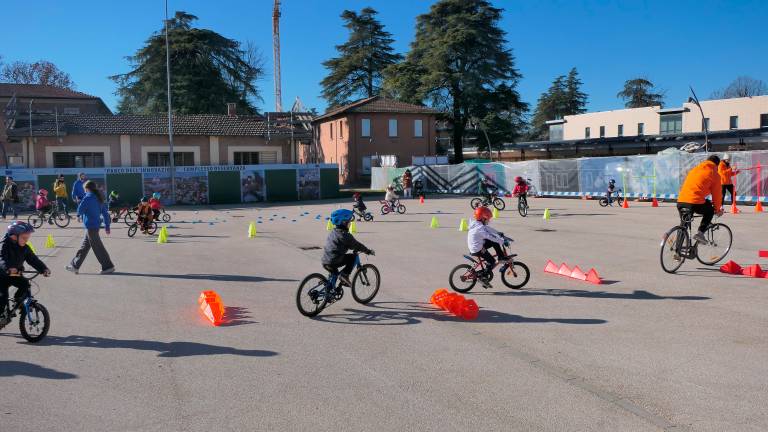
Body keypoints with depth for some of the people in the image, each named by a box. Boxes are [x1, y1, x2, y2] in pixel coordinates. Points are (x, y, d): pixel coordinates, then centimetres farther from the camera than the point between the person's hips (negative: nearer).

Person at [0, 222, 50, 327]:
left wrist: (44, 269, -27)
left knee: (25, 285, -17)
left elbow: (34, 260, -10)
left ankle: (17, 303, 7)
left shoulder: (25, 248, -3)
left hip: (15, 274, 5)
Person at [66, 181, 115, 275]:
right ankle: (75, 266, 24)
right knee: (84, 246, 15)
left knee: (97, 247, -4)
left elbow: (80, 210, -14)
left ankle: (108, 266, -2)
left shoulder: (88, 197, -13)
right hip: (96, 224, 9)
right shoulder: (98, 198, 11)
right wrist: (107, 226, 15)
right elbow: (105, 212, 12)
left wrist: (79, 214, 10)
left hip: (90, 226, -9)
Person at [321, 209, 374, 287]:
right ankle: (344, 275, -4)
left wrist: (355, 249, 35)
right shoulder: (345, 235, -13)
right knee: (353, 257, 5)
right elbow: (356, 245, -7)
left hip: (325, 262, 9)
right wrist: (368, 251, 6)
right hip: (333, 262, -9)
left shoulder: (332, 233, 15)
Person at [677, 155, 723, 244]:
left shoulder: (694, 169, 26)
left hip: (681, 201, 5)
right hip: (696, 203, -5)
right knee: (710, 210, 27)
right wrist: (718, 209, 29)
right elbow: (717, 193, 14)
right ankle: (700, 233, 10)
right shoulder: (714, 174, 9)